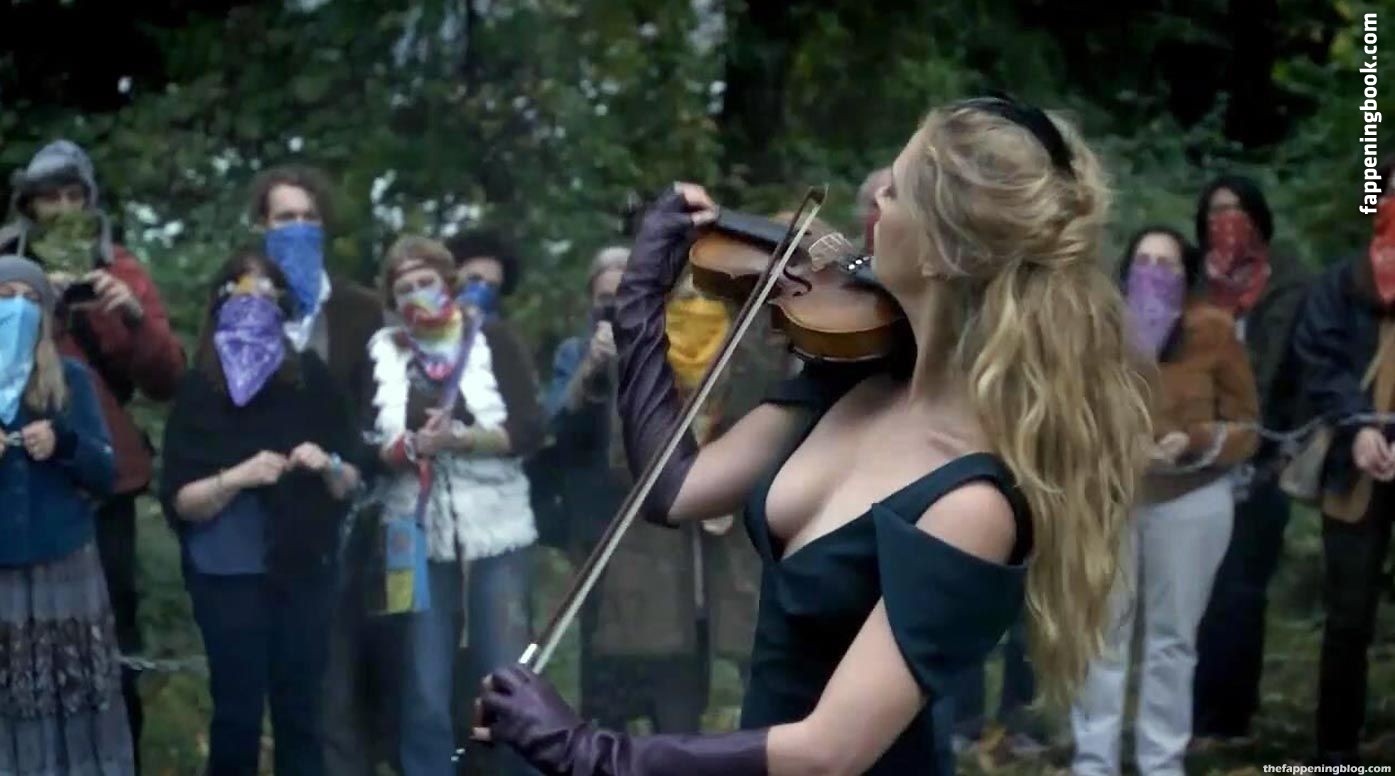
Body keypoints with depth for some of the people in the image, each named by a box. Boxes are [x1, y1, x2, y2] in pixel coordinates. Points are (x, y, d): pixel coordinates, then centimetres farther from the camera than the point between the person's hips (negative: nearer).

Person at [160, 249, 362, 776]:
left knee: (300, 707, 8)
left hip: (304, 569, 2)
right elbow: (179, 501, -7)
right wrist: (237, 478, -21)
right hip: (228, 575, -2)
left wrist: (328, 466, -15)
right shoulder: (198, 392, -4)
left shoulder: (311, 381, 0)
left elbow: (351, 484, 5)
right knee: (237, 711, 1)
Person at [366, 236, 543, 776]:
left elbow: (529, 430, -5)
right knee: (424, 694, 3)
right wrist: (412, 446, -16)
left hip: (493, 531, -1)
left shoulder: (492, 338, 2)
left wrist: (458, 436, -18)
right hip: (418, 537, 1)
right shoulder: (380, 352, 6)